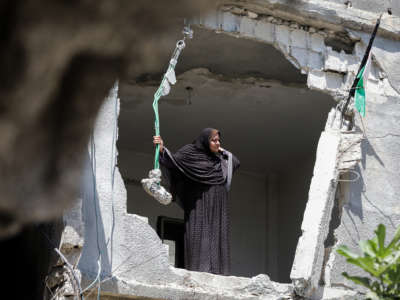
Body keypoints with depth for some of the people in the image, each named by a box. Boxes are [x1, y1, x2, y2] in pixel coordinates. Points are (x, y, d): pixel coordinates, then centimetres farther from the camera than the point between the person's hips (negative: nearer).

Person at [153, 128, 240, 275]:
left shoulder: (219, 159, 19)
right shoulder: (190, 152, 3)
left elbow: (236, 162, 35)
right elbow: (173, 161, -9)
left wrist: (222, 151, 23)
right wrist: (162, 149, -26)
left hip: (217, 207, 6)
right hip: (198, 206, -6)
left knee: (218, 238, -3)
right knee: (198, 236, -14)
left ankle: (217, 273, -6)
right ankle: (198, 273, -18)